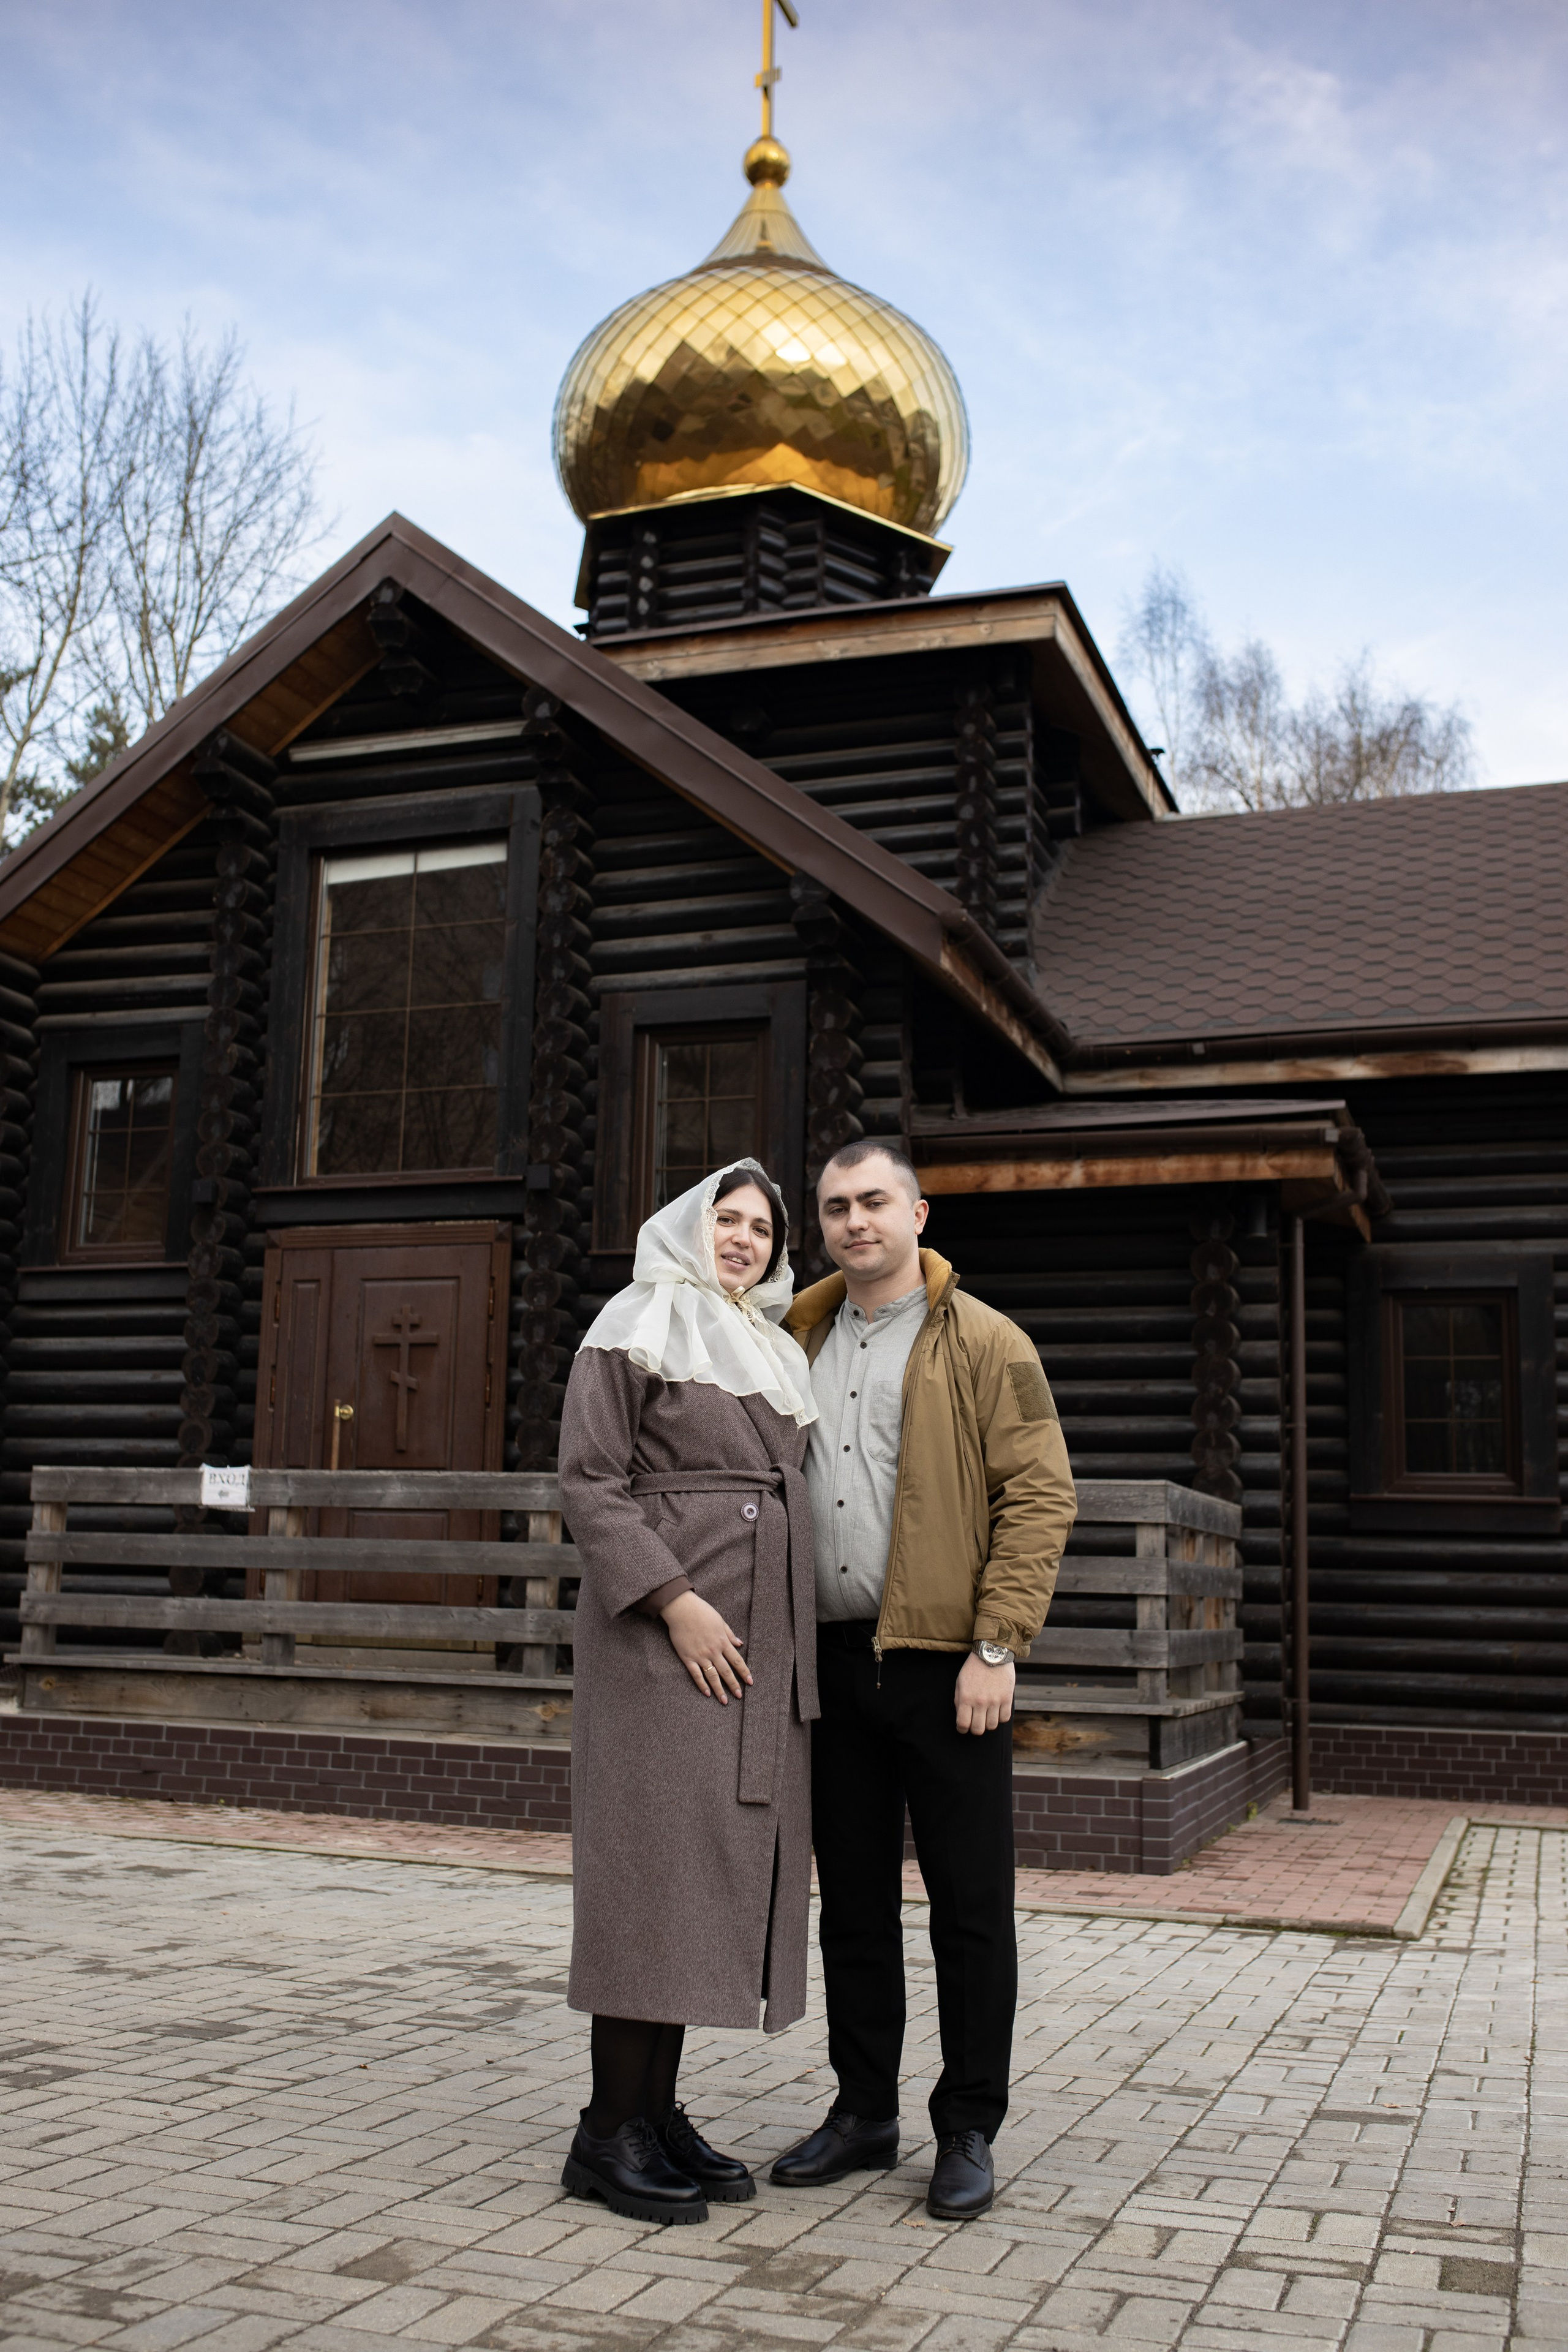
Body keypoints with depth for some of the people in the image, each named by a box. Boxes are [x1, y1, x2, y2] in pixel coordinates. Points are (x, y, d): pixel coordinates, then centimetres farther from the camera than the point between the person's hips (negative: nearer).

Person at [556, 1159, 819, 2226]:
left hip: (761, 1639, 7)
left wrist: (795, 1638, 13)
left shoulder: (776, 1356, 20)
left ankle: (659, 2109, 16)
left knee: (720, 1866, 7)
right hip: (660, 1633, -7)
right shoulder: (636, 1330, -1)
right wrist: (677, 1600, -18)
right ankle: (611, 2130, 2)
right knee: (654, 1860, -6)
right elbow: (590, 1482, -10)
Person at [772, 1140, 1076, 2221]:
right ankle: (865, 2112, 26)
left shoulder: (985, 1344, -2)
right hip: (833, 1663, 5)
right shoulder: (801, 1342, 13)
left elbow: (1041, 1498, -7)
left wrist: (996, 1648, -15)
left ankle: (970, 2131, 17)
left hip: (946, 1664, -5)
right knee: (853, 1900, 13)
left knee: (971, 1905, 3)